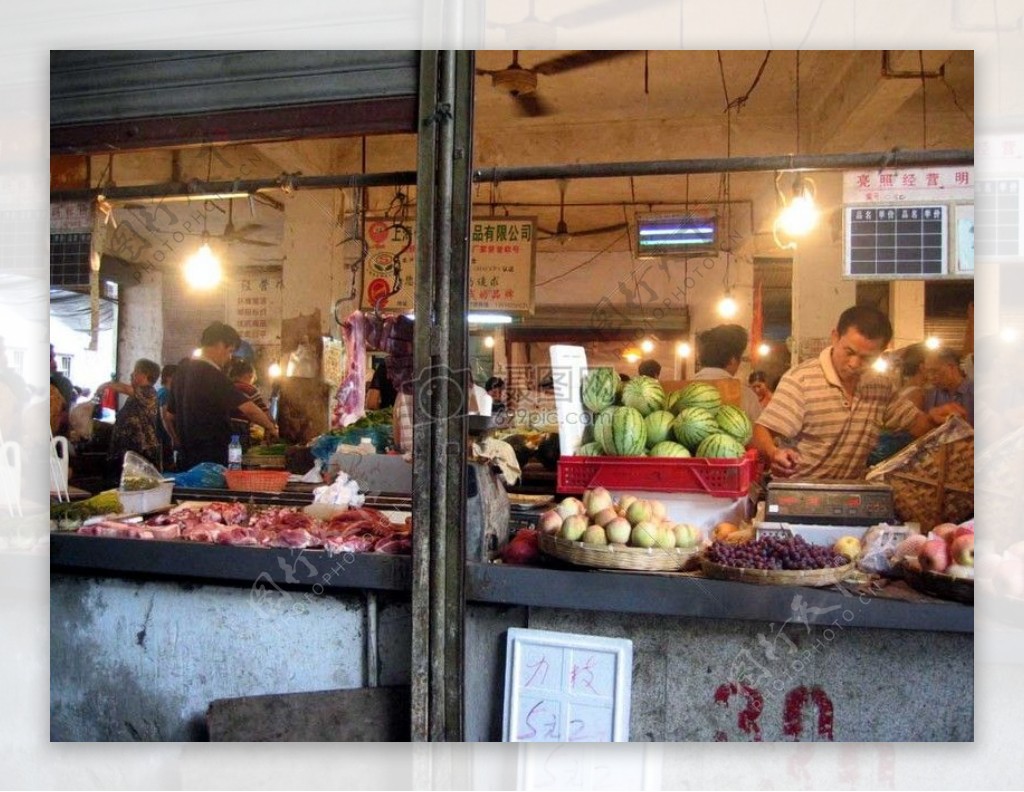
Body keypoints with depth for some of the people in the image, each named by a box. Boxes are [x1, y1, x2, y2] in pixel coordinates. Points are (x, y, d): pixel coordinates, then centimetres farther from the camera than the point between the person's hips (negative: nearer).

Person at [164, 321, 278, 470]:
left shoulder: (182, 370, 9)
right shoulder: (213, 376, -16)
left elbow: (168, 415, 18)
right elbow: (248, 409, -22)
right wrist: (271, 427, -7)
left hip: (186, 457, 9)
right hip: (212, 458, -8)